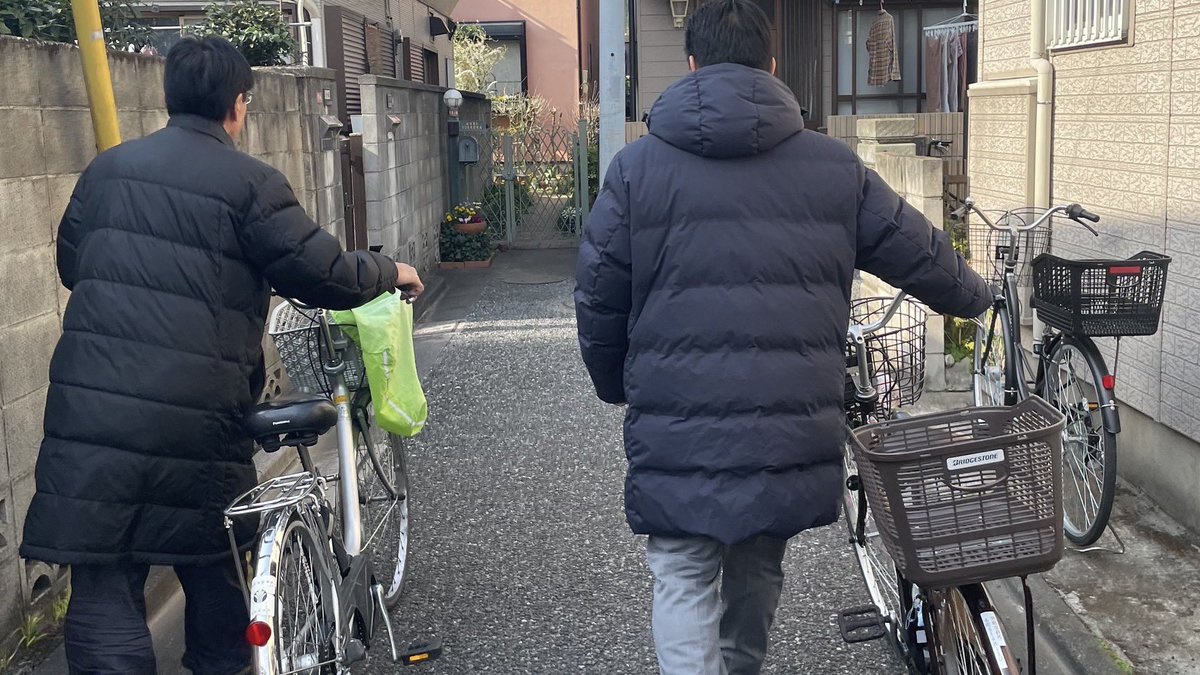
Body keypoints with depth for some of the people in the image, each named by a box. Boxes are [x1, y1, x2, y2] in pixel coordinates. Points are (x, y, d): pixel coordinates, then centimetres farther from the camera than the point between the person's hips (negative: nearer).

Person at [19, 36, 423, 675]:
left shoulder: (107, 168, 10)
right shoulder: (249, 182, -5)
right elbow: (324, 274, -5)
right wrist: (391, 272, 14)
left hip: (92, 414, 3)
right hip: (196, 421, -2)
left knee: (105, 588, 5)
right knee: (215, 573, 18)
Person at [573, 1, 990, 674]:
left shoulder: (638, 166, 0)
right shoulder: (834, 168, 4)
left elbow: (598, 297, 2)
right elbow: (921, 254, 14)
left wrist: (615, 385, 19)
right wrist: (978, 296, 35)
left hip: (678, 431, -2)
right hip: (792, 433, 3)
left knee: (684, 579, 8)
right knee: (759, 574, 22)